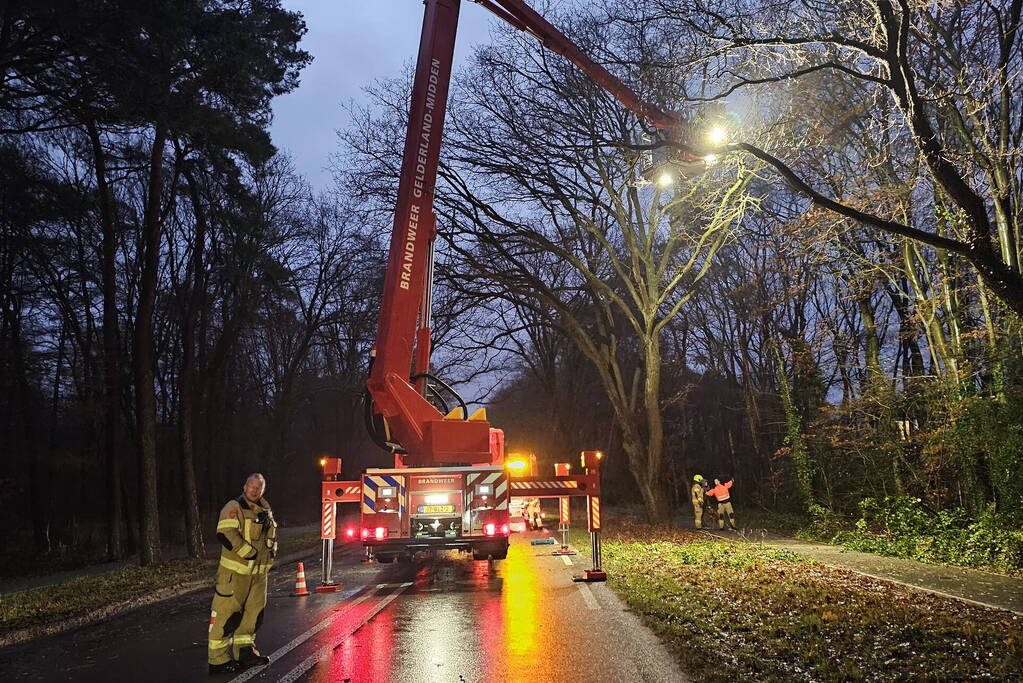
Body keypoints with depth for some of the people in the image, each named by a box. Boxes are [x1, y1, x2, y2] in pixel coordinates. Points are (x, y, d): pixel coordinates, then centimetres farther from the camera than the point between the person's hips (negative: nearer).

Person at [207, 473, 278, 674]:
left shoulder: (265, 509, 14)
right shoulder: (234, 508, -10)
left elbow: (272, 533, 27)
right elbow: (226, 533, -22)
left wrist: (272, 551, 10)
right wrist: (250, 552, -19)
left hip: (259, 571, 8)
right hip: (235, 571, -8)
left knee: (254, 611, 12)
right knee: (227, 612, -6)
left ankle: (244, 650, 26)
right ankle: (218, 658, 1)